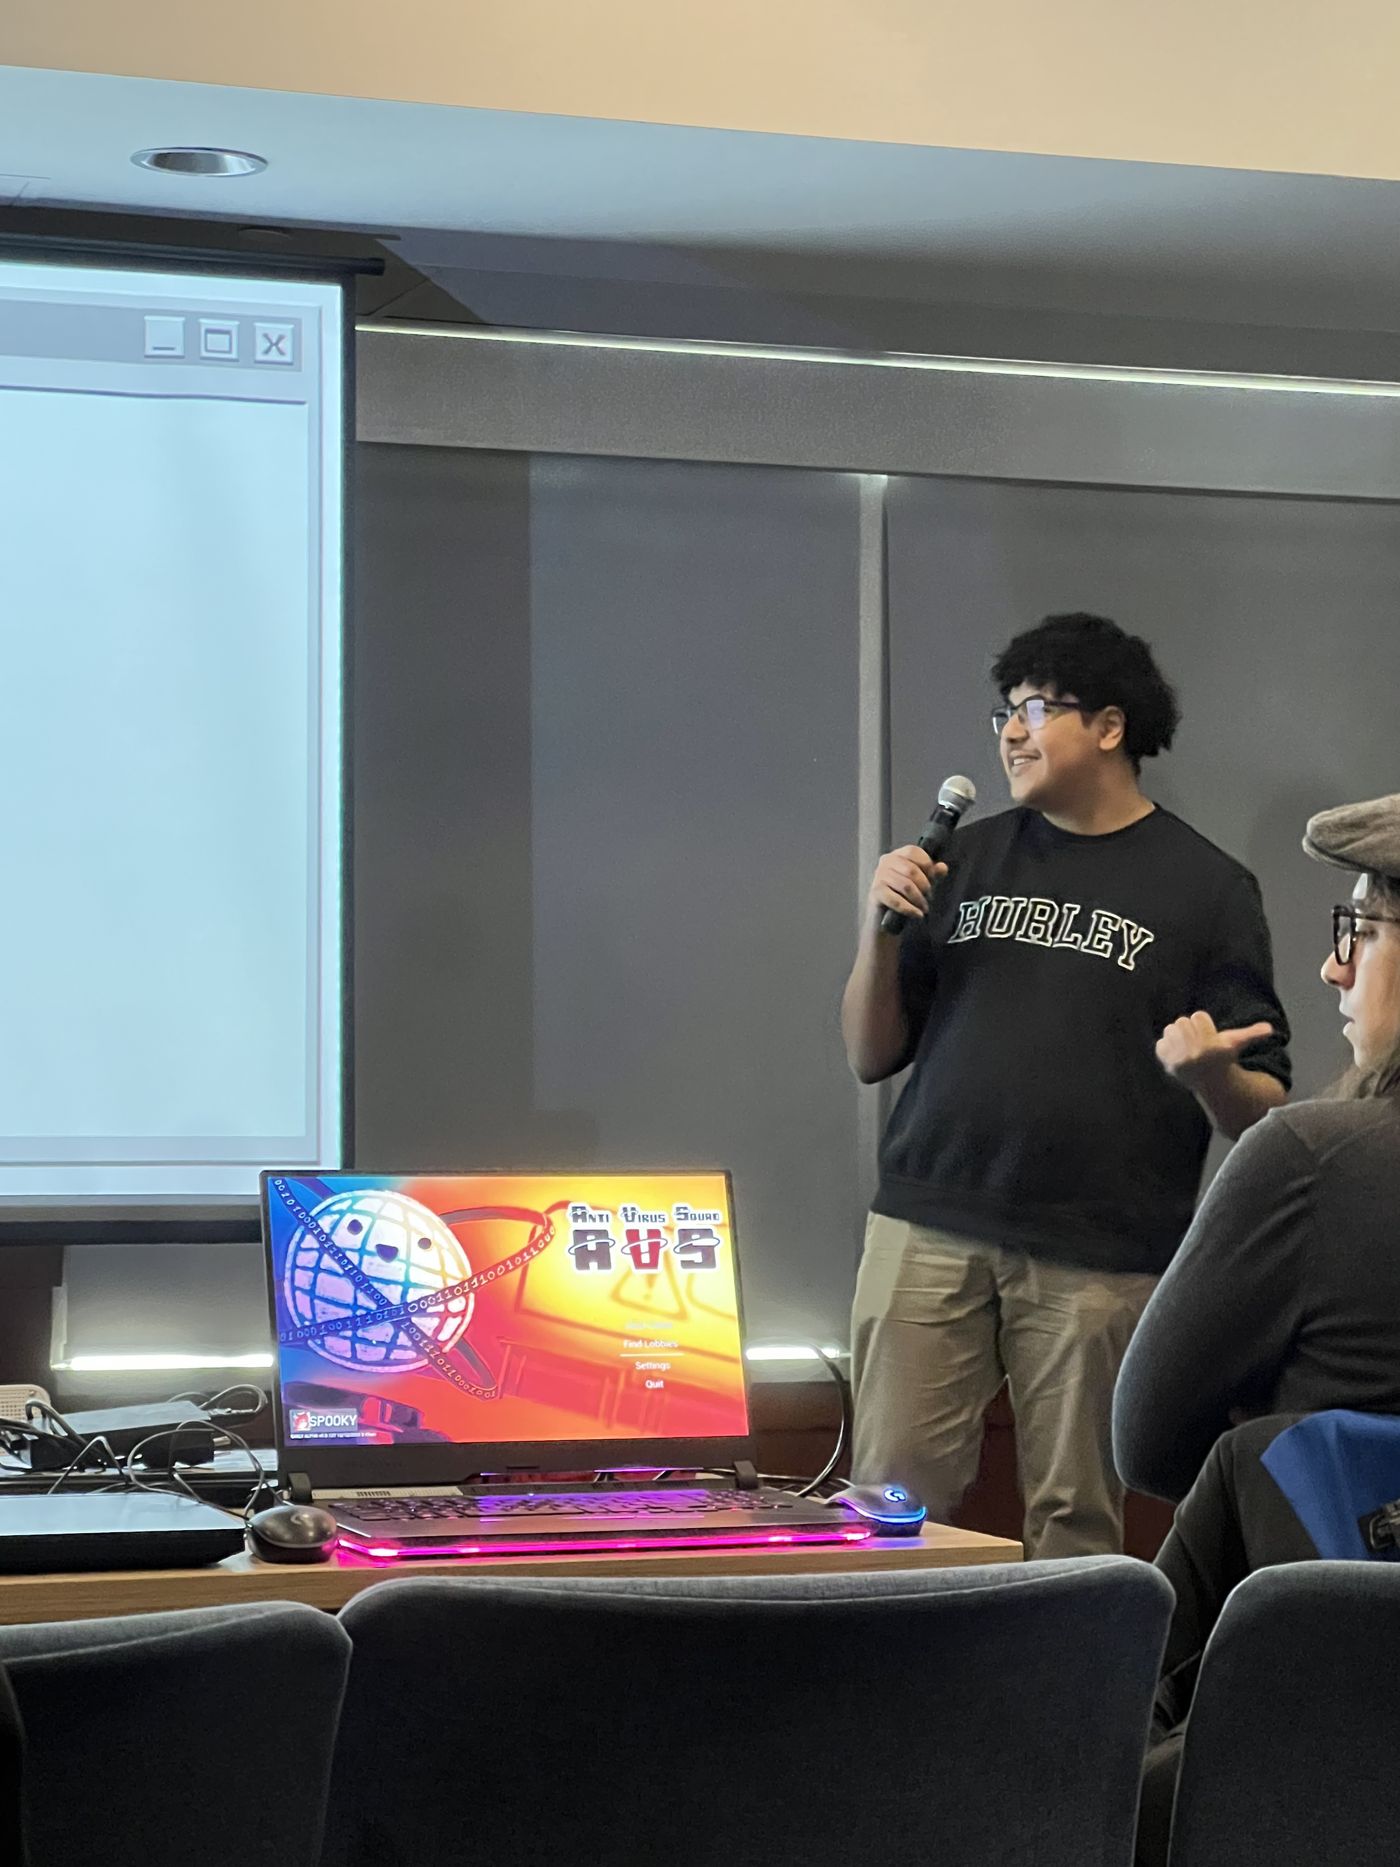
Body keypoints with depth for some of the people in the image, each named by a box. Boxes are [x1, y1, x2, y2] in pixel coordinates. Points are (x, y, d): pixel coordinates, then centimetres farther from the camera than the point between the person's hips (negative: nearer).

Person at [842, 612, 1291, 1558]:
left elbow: (1263, 1114, 2)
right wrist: (884, 928, 0)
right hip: (931, 1230, 3)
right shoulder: (968, 858, 15)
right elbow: (872, 1055, 16)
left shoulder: (1207, 886, 4)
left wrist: (1211, 1073, -20)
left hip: (1099, 1257, -3)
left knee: (1076, 1527, 3)